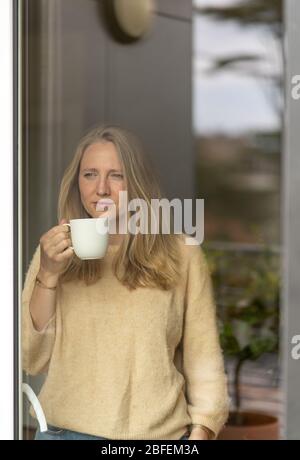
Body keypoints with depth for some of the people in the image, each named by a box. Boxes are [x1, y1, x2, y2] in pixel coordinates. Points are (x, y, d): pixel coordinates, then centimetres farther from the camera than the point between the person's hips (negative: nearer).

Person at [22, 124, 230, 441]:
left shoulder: (181, 255, -3)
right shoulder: (54, 254, 2)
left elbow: (204, 361, -1)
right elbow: (32, 361, -3)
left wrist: (201, 431, -10)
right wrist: (48, 276, -13)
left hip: (158, 431, -1)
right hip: (66, 429, 1)